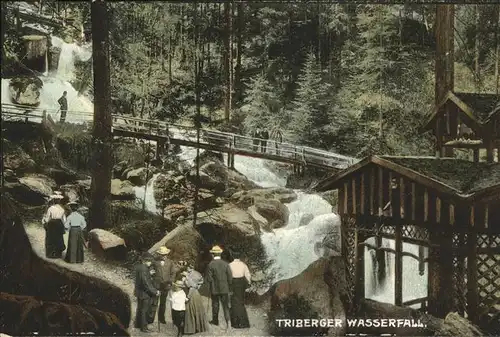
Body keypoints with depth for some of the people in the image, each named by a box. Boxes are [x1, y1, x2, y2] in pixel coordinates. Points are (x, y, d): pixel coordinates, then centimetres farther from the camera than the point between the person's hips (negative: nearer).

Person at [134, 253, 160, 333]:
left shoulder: (138, 267, 3)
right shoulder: (143, 269, -27)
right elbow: (146, 283, -28)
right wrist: (155, 292, -23)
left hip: (139, 291, 10)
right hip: (144, 293, -10)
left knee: (140, 308, 23)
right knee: (144, 310, 4)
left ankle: (138, 324, 38)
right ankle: (144, 327, 14)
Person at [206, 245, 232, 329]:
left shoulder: (210, 265, -12)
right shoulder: (225, 264, -5)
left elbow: (209, 279, -11)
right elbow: (230, 277, -4)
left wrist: (210, 288, 6)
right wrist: (228, 286, 9)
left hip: (215, 289, -1)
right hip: (225, 289, 1)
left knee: (215, 305, 15)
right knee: (225, 305, 8)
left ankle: (215, 320, 28)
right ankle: (227, 320, -6)